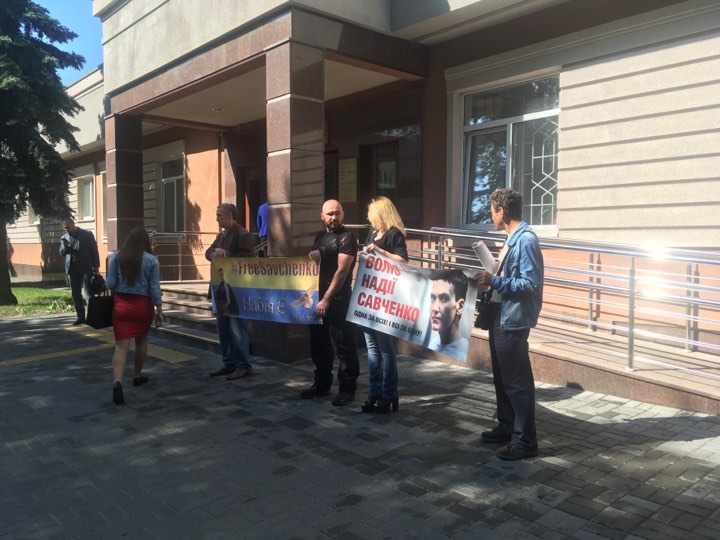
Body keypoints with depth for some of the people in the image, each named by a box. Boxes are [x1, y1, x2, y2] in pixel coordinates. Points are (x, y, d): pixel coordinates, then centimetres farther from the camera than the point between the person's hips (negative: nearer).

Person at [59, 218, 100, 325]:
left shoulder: (87, 234, -4)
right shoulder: (64, 238, 8)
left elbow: (94, 249, -2)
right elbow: (62, 253, 9)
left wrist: (96, 265, -8)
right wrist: (65, 246, -13)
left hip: (86, 267, -5)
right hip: (72, 268, 5)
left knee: (88, 293, -7)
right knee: (76, 294, 7)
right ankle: (80, 316, 13)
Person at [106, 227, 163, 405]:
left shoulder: (117, 257, 0)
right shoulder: (151, 260, -6)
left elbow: (110, 284, -1)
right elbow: (154, 288, -7)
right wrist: (159, 310, 0)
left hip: (121, 305, 1)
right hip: (143, 305, 0)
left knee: (121, 346, -2)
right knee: (141, 340, 22)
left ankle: (117, 382, -20)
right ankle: (138, 376, 35)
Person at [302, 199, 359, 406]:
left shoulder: (347, 238, -8)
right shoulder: (320, 236, 14)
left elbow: (342, 271, -16)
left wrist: (327, 299, -20)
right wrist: (311, 257, 1)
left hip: (338, 300, -8)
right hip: (318, 297, 8)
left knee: (343, 346, -1)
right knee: (319, 343, 15)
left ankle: (347, 389, 8)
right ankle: (321, 384, 28)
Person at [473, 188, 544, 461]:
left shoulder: (526, 240, -18)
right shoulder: (512, 239, 12)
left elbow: (530, 284, -23)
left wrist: (494, 281, -25)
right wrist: (490, 279, 13)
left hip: (513, 321, -10)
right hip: (500, 318, 10)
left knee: (517, 382, -1)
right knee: (501, 377, 19)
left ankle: (525, 440, 9)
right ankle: (507, 426, 32)